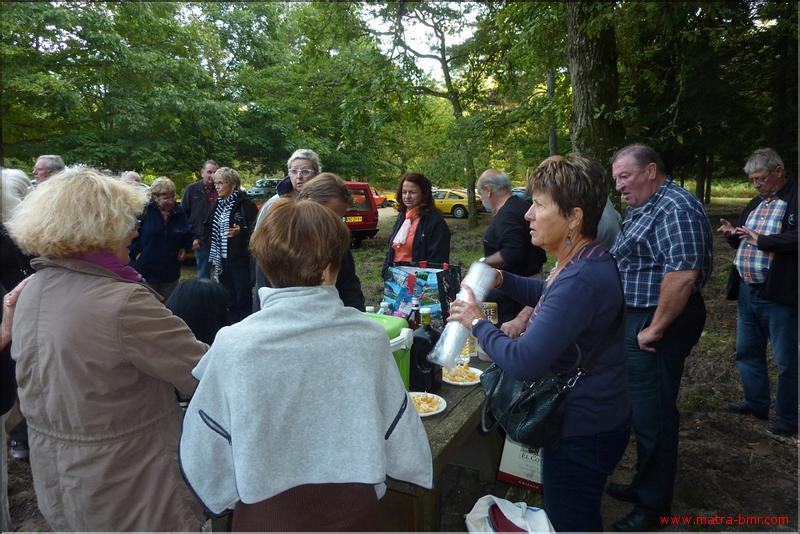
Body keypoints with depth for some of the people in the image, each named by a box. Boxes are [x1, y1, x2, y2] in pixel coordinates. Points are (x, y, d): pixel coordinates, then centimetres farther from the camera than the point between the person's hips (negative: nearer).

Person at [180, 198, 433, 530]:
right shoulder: (369, 337, -19)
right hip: (353, 514, 1)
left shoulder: (232, 346, -21)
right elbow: (400, 440, -7)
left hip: (266, 516, 0)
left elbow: (205, 457, -11)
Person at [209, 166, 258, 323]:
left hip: (240, 258, -7)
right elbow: (215, 230, 19)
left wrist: (240, 231, -30)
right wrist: (215, 257, 15)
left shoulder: (244, 203, -11)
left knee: (243, 298, -1)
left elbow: (254, 229, -13)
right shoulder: (219, 203, 12)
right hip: (223, 258, 7)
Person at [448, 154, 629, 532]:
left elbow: (523, 362, -34)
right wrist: (502, 280, 3)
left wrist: (477, 322, -18)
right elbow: (551, 296, 20)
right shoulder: (586, 260, 1)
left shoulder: (580, 281, -32)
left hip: (582, 431, -10)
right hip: (592, 417, 10)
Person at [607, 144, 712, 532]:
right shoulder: (643, 208, 15)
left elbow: (683, 273, -29)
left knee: (653, 415, 2)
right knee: (643, 408, 20)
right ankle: (645, 484, 37)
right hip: (637, 319, 10)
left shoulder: (675, 209, -18)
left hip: (657, 325, -10)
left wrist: (655, 329, -23)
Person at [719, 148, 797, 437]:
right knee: (747, 351, 17)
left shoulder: (794, 199, -10)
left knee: (786, 360, 5)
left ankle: (787, 418, 20)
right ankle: (756, 403, 34)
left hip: (778, 294, -8)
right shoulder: (756, 203, 15)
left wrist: (761, 240, -22)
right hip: (747, 291, 8)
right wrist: (732, 234, 2)